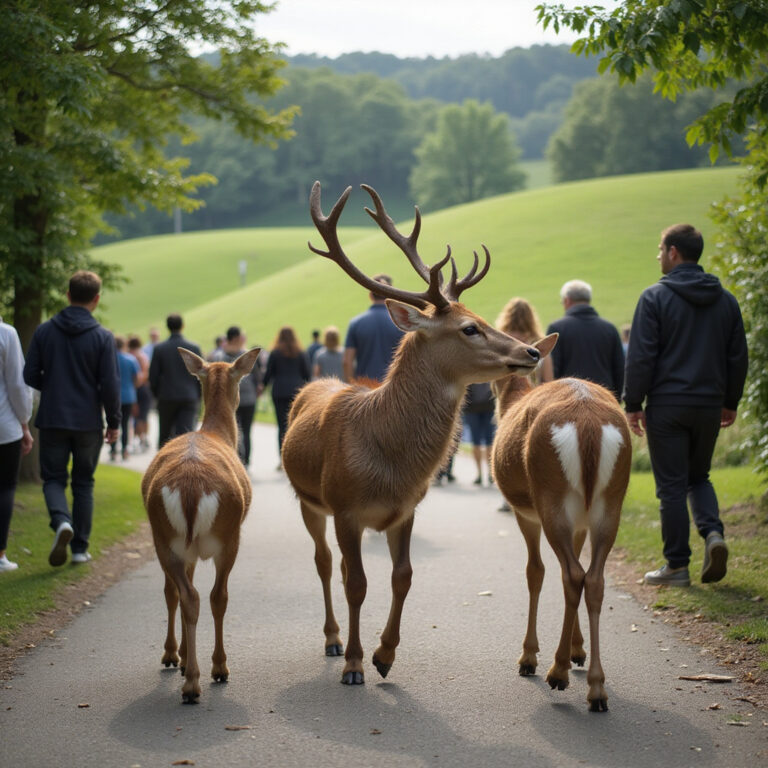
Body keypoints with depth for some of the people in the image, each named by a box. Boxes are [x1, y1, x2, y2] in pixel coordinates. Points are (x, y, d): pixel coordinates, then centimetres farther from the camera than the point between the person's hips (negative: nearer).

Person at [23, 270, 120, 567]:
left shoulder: (44, 331, -2)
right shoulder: (103, 337, -8)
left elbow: (30, 376, 0)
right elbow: (110, 385, -10)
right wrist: (113, 422, 2)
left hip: (52, 420, 1)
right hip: (88, 422, -1)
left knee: (53, 479, 9)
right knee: (83, 484, 12)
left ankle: (61, 522, -20)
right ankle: (80, 547, 14)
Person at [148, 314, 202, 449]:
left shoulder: (159, 348, -3)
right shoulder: (194, 347, -1)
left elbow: (153, 377, -1)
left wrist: (157, 395, 13)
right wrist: (198, 398, 11)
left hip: (166, 398, 0)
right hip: (189, 398, 0)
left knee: (165, 435, 14)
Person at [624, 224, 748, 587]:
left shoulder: (655, 297, -8)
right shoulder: (725, 300, 8)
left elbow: (640, 357, -11)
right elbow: (738, 357, 11)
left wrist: (633, 404, -4)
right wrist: (730, 403, 19)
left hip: (667, 406, -4)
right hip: (709, 405, 5)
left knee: (671, 486, 1)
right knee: (698, 476, 19)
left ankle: (677, 565, 4)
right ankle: (713, 532, -5)